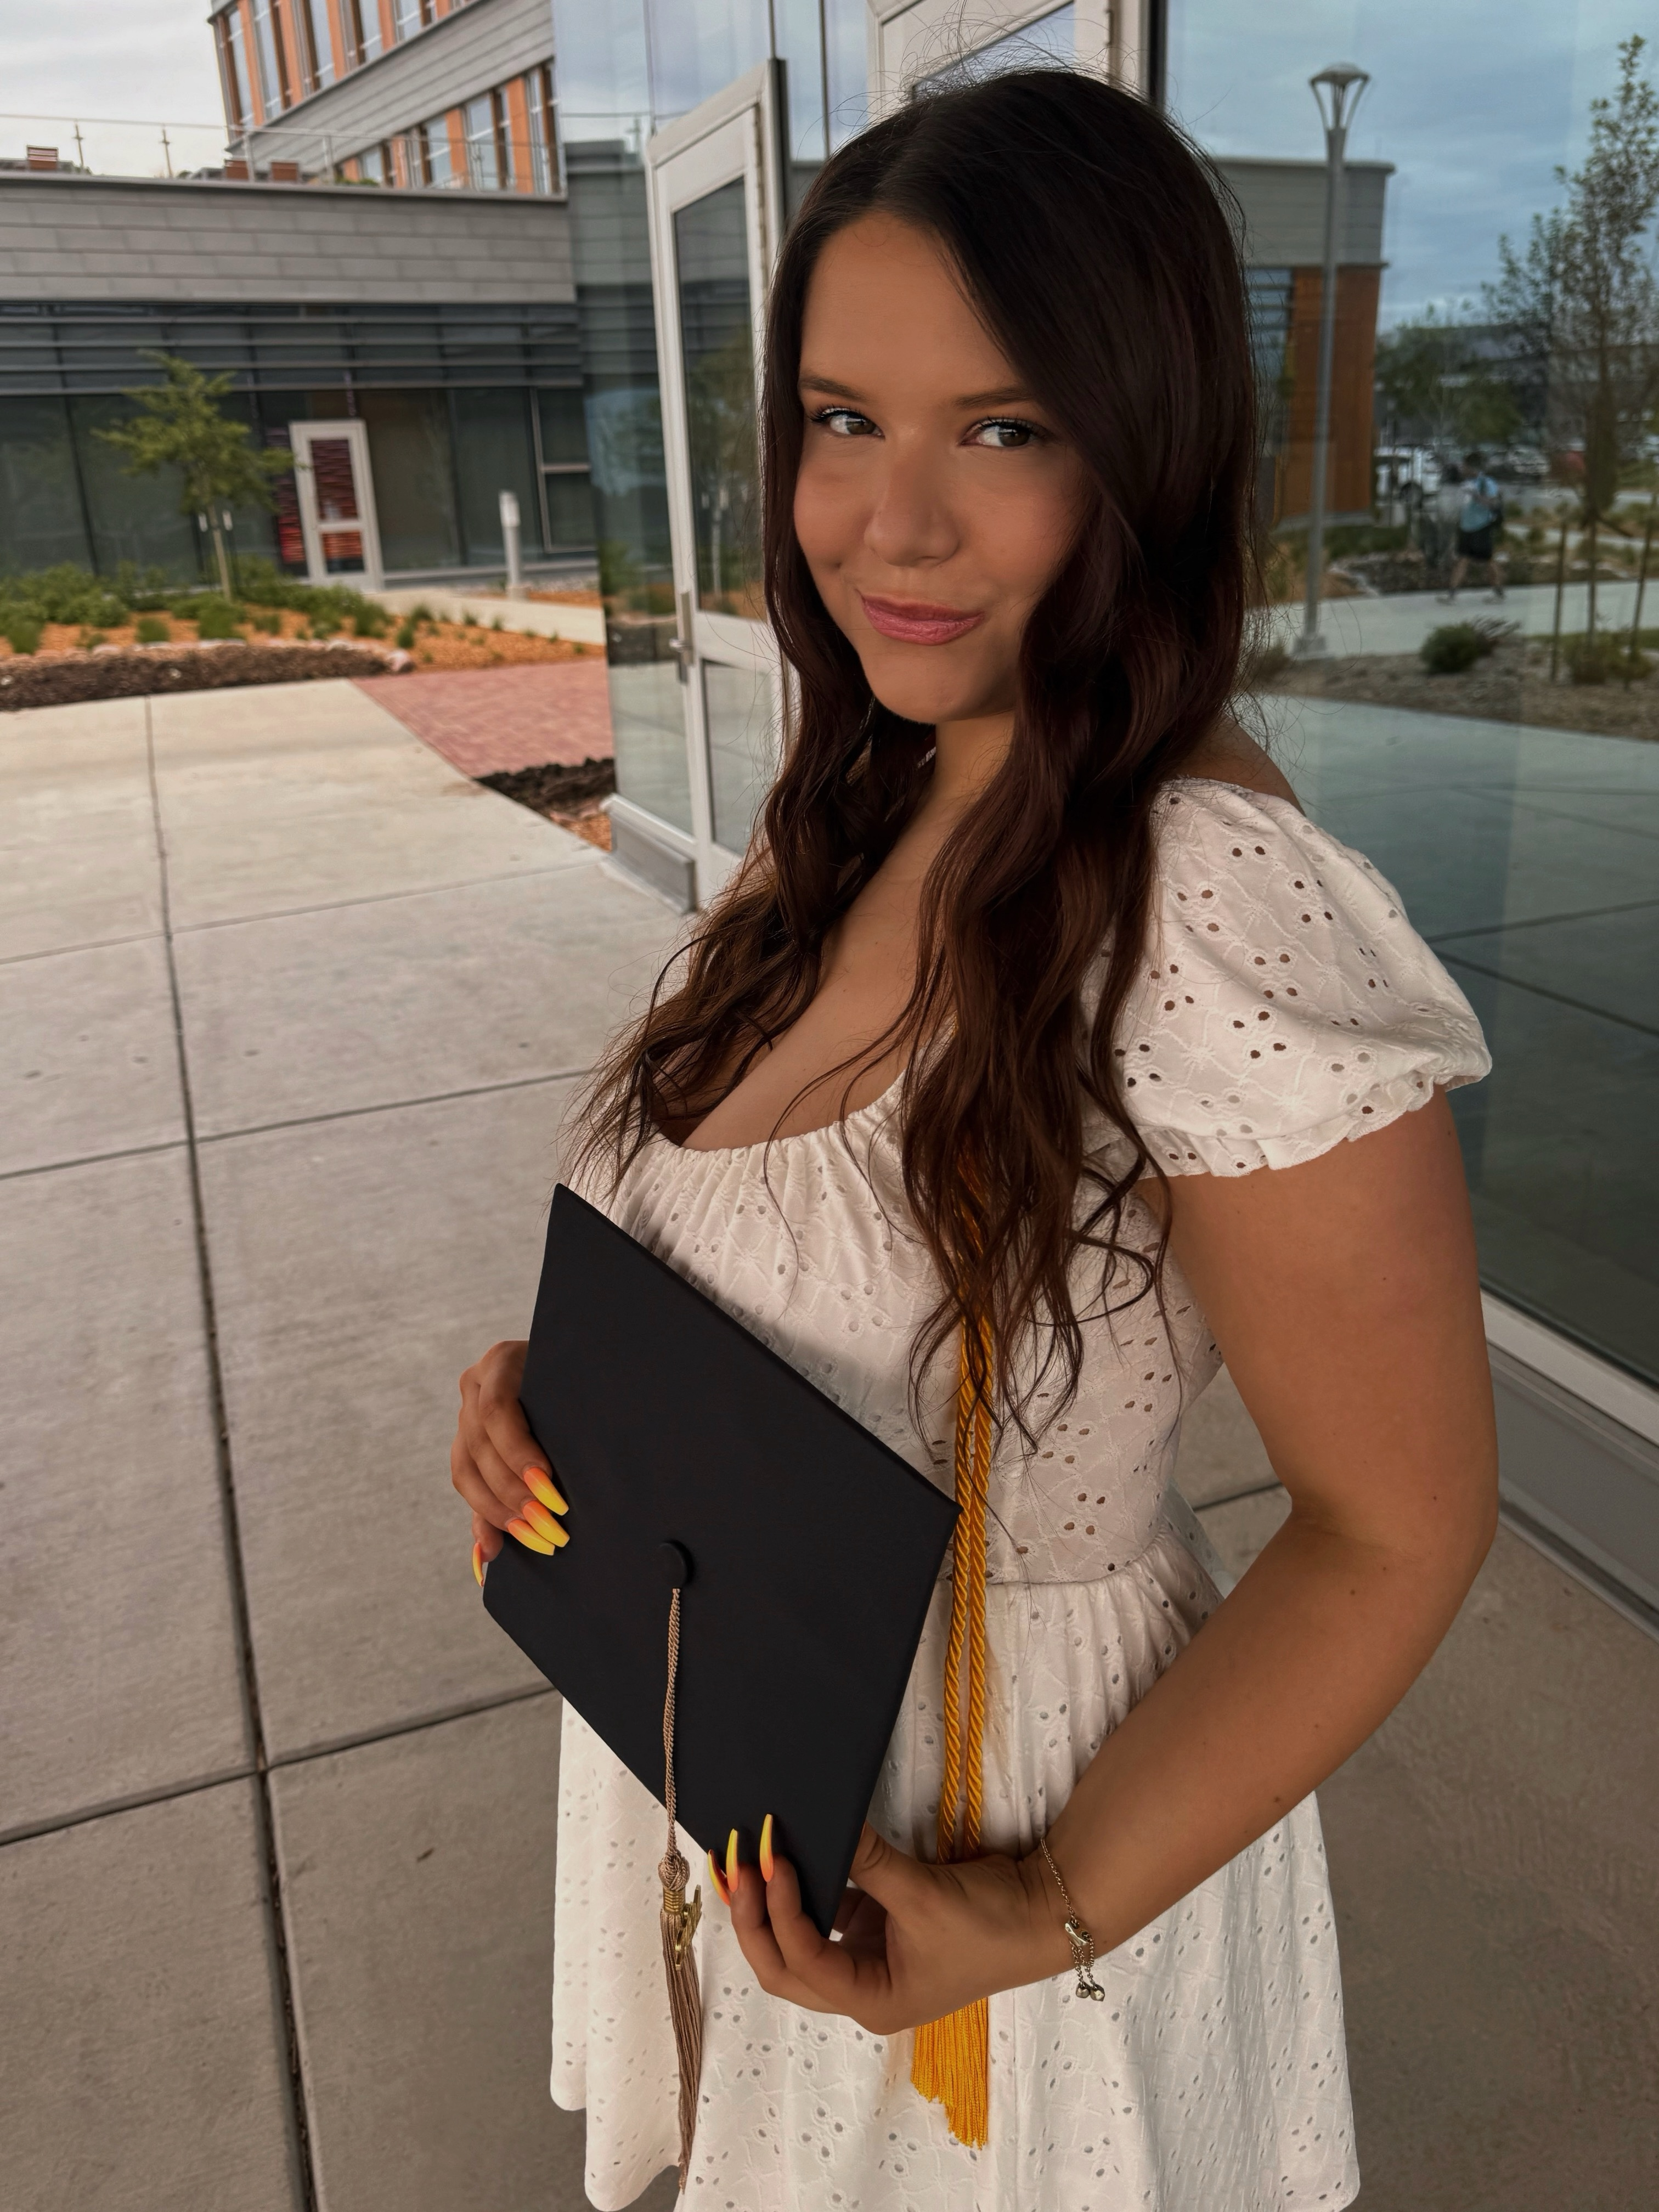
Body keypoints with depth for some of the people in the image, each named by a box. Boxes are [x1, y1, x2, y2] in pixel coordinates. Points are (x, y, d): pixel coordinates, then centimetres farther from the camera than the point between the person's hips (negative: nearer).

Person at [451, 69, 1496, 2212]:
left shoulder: (1229, 922, -31)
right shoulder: (849, 813, -8)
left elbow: (1397, 1532, -22)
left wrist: (1043, 1923, -22)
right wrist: (552, 1374, -11)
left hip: (993, 1814, -6)